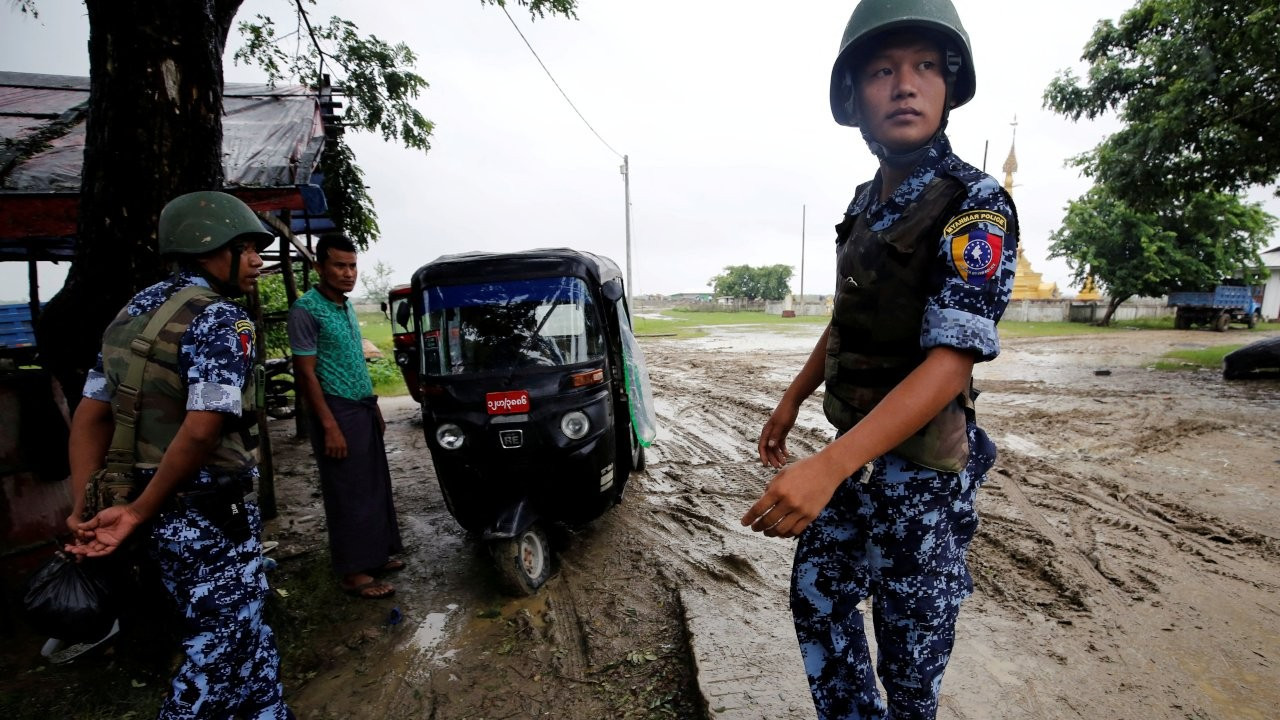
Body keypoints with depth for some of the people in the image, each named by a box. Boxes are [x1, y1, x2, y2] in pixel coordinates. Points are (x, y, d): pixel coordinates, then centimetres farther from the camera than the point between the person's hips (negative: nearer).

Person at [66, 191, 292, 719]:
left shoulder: (135, 312, 11)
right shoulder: (221, 319, -17)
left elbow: (90, 416, 9)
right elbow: (201, 432, -27)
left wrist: (85, 510, 7)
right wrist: (137, 512, -14)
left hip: (162, 513, 9)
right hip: (208, 515, -9)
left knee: (241, 631, 22)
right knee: (222, 648, 8)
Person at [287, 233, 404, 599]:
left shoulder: (346, 307, 12)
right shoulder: (306, 309, -13)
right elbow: (306, 373, -16)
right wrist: (330, 427, -19)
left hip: (364, 409, 8)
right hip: (337, 412, -8)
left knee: (375, 486, 14)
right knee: (348, 494, 0)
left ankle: (377, 554, 27)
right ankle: (354, 572, 11)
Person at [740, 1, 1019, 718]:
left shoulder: (975, 207, -17)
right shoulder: (868, 201, 7)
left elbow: (950, 362, -26)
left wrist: (829, 468, -36)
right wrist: (792, 399, 15)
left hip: (923, 465, -7)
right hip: (854, 448, 8)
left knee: (912, 645, 10)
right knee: (817, 595, 19)